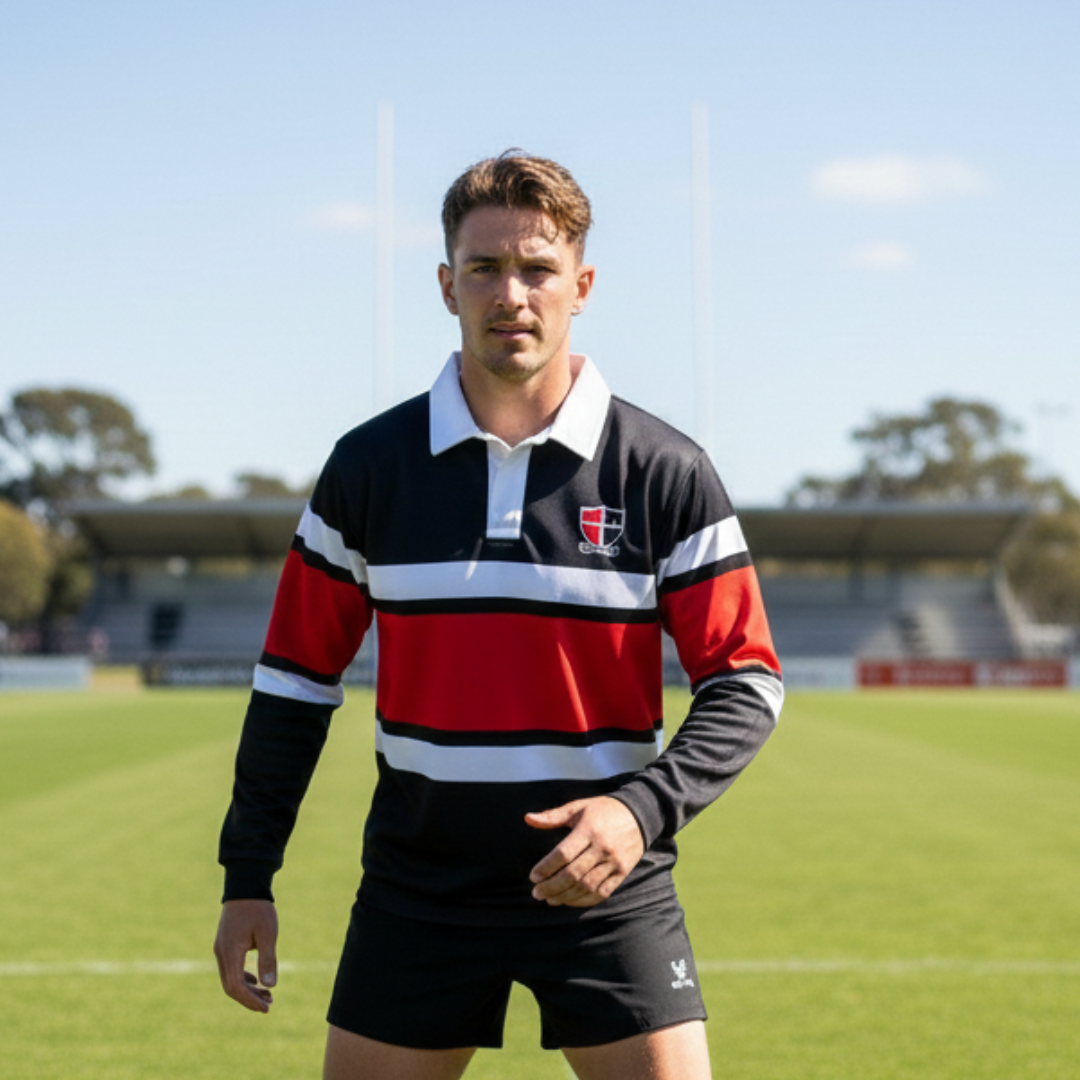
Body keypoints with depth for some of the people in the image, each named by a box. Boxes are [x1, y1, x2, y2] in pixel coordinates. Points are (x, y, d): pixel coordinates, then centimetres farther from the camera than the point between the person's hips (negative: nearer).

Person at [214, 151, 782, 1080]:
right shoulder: (368, 467, 1)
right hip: (417, 892, 2)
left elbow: (745, 683, -3)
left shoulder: (666, 472, -4)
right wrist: (248, 875, 6)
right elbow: (297, 677, 8)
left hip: (607, 890, -1)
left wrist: (644, 807, -20)